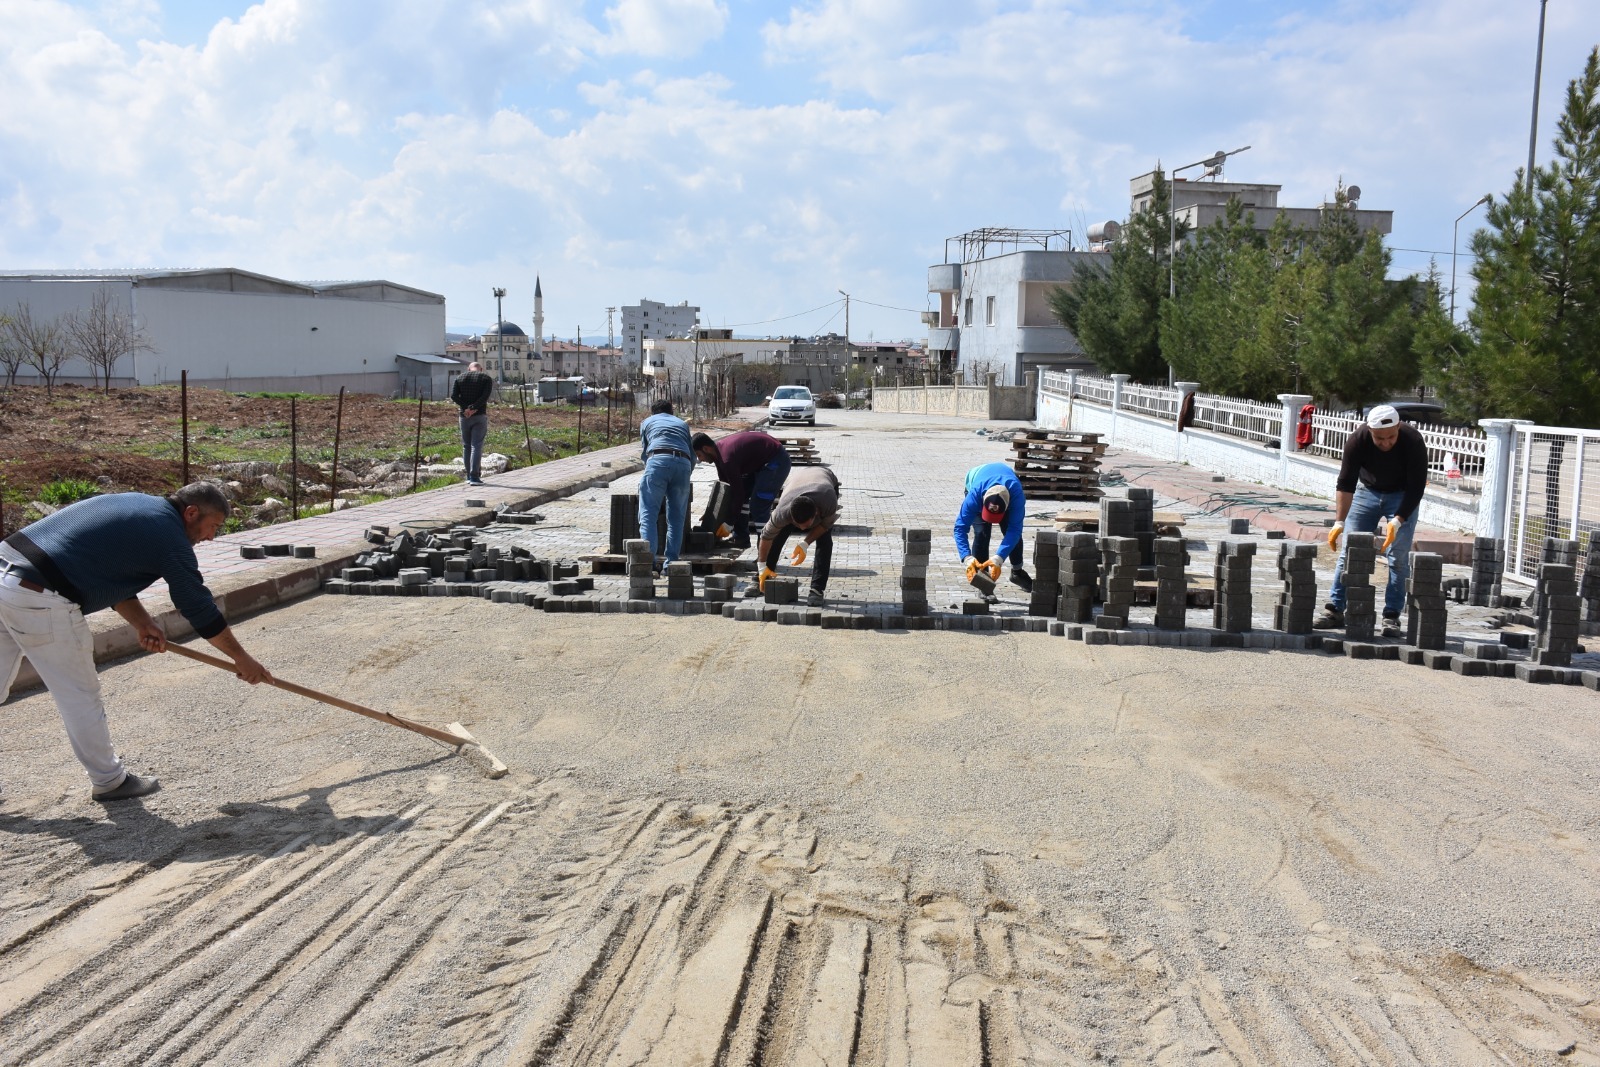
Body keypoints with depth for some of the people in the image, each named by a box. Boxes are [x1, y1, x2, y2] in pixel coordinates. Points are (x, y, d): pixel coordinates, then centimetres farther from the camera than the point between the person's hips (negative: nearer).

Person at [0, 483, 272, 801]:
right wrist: (241, 658, 11)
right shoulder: (170, 539, -7)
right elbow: (200, 609, 0)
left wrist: (142, 623, 14)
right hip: (39, 600, -9)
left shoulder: (135, 503, 18)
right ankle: (109, 780, 19)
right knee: (80, 694, 5)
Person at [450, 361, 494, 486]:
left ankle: (469, 476, 14)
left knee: (466, 446, 11)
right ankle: (474, 477, -10)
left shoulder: (459, 379, 10)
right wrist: (473, 408, -14)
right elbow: (485, 396, -13)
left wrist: (466, 407, -10)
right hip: (480, 416, -2)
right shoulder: (486, 378, 3)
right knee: (476, 446, -4)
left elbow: (454, 395, -4)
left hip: (464, 416, 2)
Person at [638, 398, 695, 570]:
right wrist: (687, 473, 46)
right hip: (683, 463, 2)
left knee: (648, 513, -3)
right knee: (677, 517, 9)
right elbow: (692, 455, 31)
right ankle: (671, 560, 2)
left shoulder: (647, 422, 31)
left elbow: (644, 452, 35)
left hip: (658, 460, -2)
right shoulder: (682, 424, 35)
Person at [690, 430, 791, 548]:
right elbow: (724, 485, 14)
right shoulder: (719, 451, 2)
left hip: (776, 460, -10)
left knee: (758, 507, -15)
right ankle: (740, 538, 18)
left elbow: (737, 492, -24)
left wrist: (728, 523, -15)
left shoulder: (727, 458, -28)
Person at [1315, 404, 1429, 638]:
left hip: (1402, 496, -2)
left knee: (1398, 557, -8)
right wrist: (1339, 522, -29)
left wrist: (1397, 521, -33)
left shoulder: (1413, 442, -29)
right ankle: (1335, 610, 2)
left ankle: (1392, 617, -3)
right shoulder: (1357, 441, -26)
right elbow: (1345, 483, -21)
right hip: (1368, 491, 2)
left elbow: (1416, 488, -24)